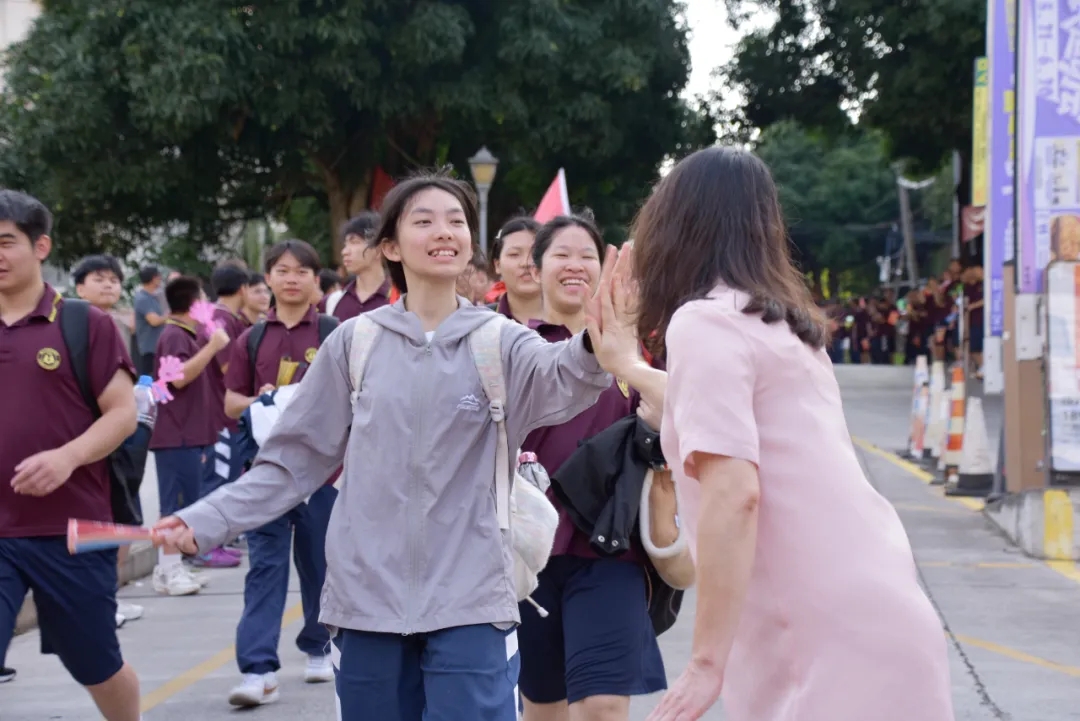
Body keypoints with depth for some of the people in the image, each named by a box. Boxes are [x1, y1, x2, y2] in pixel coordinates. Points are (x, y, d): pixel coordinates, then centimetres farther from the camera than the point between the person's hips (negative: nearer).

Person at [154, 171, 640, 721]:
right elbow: (296, 457, 8)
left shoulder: (499, 342, -1)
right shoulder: (355, 341, 3)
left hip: (469, 599, -2)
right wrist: (208, 520, -2)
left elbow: (555, 380, -24)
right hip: (367, 595, 2)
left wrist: (593, 352, -48)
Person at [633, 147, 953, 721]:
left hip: (836, 642, -9)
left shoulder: (704, 322, -9)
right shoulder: (778, 321, 17)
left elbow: (733, 493, -19)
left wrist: (706, 662, -18)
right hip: (873, 619, 9)